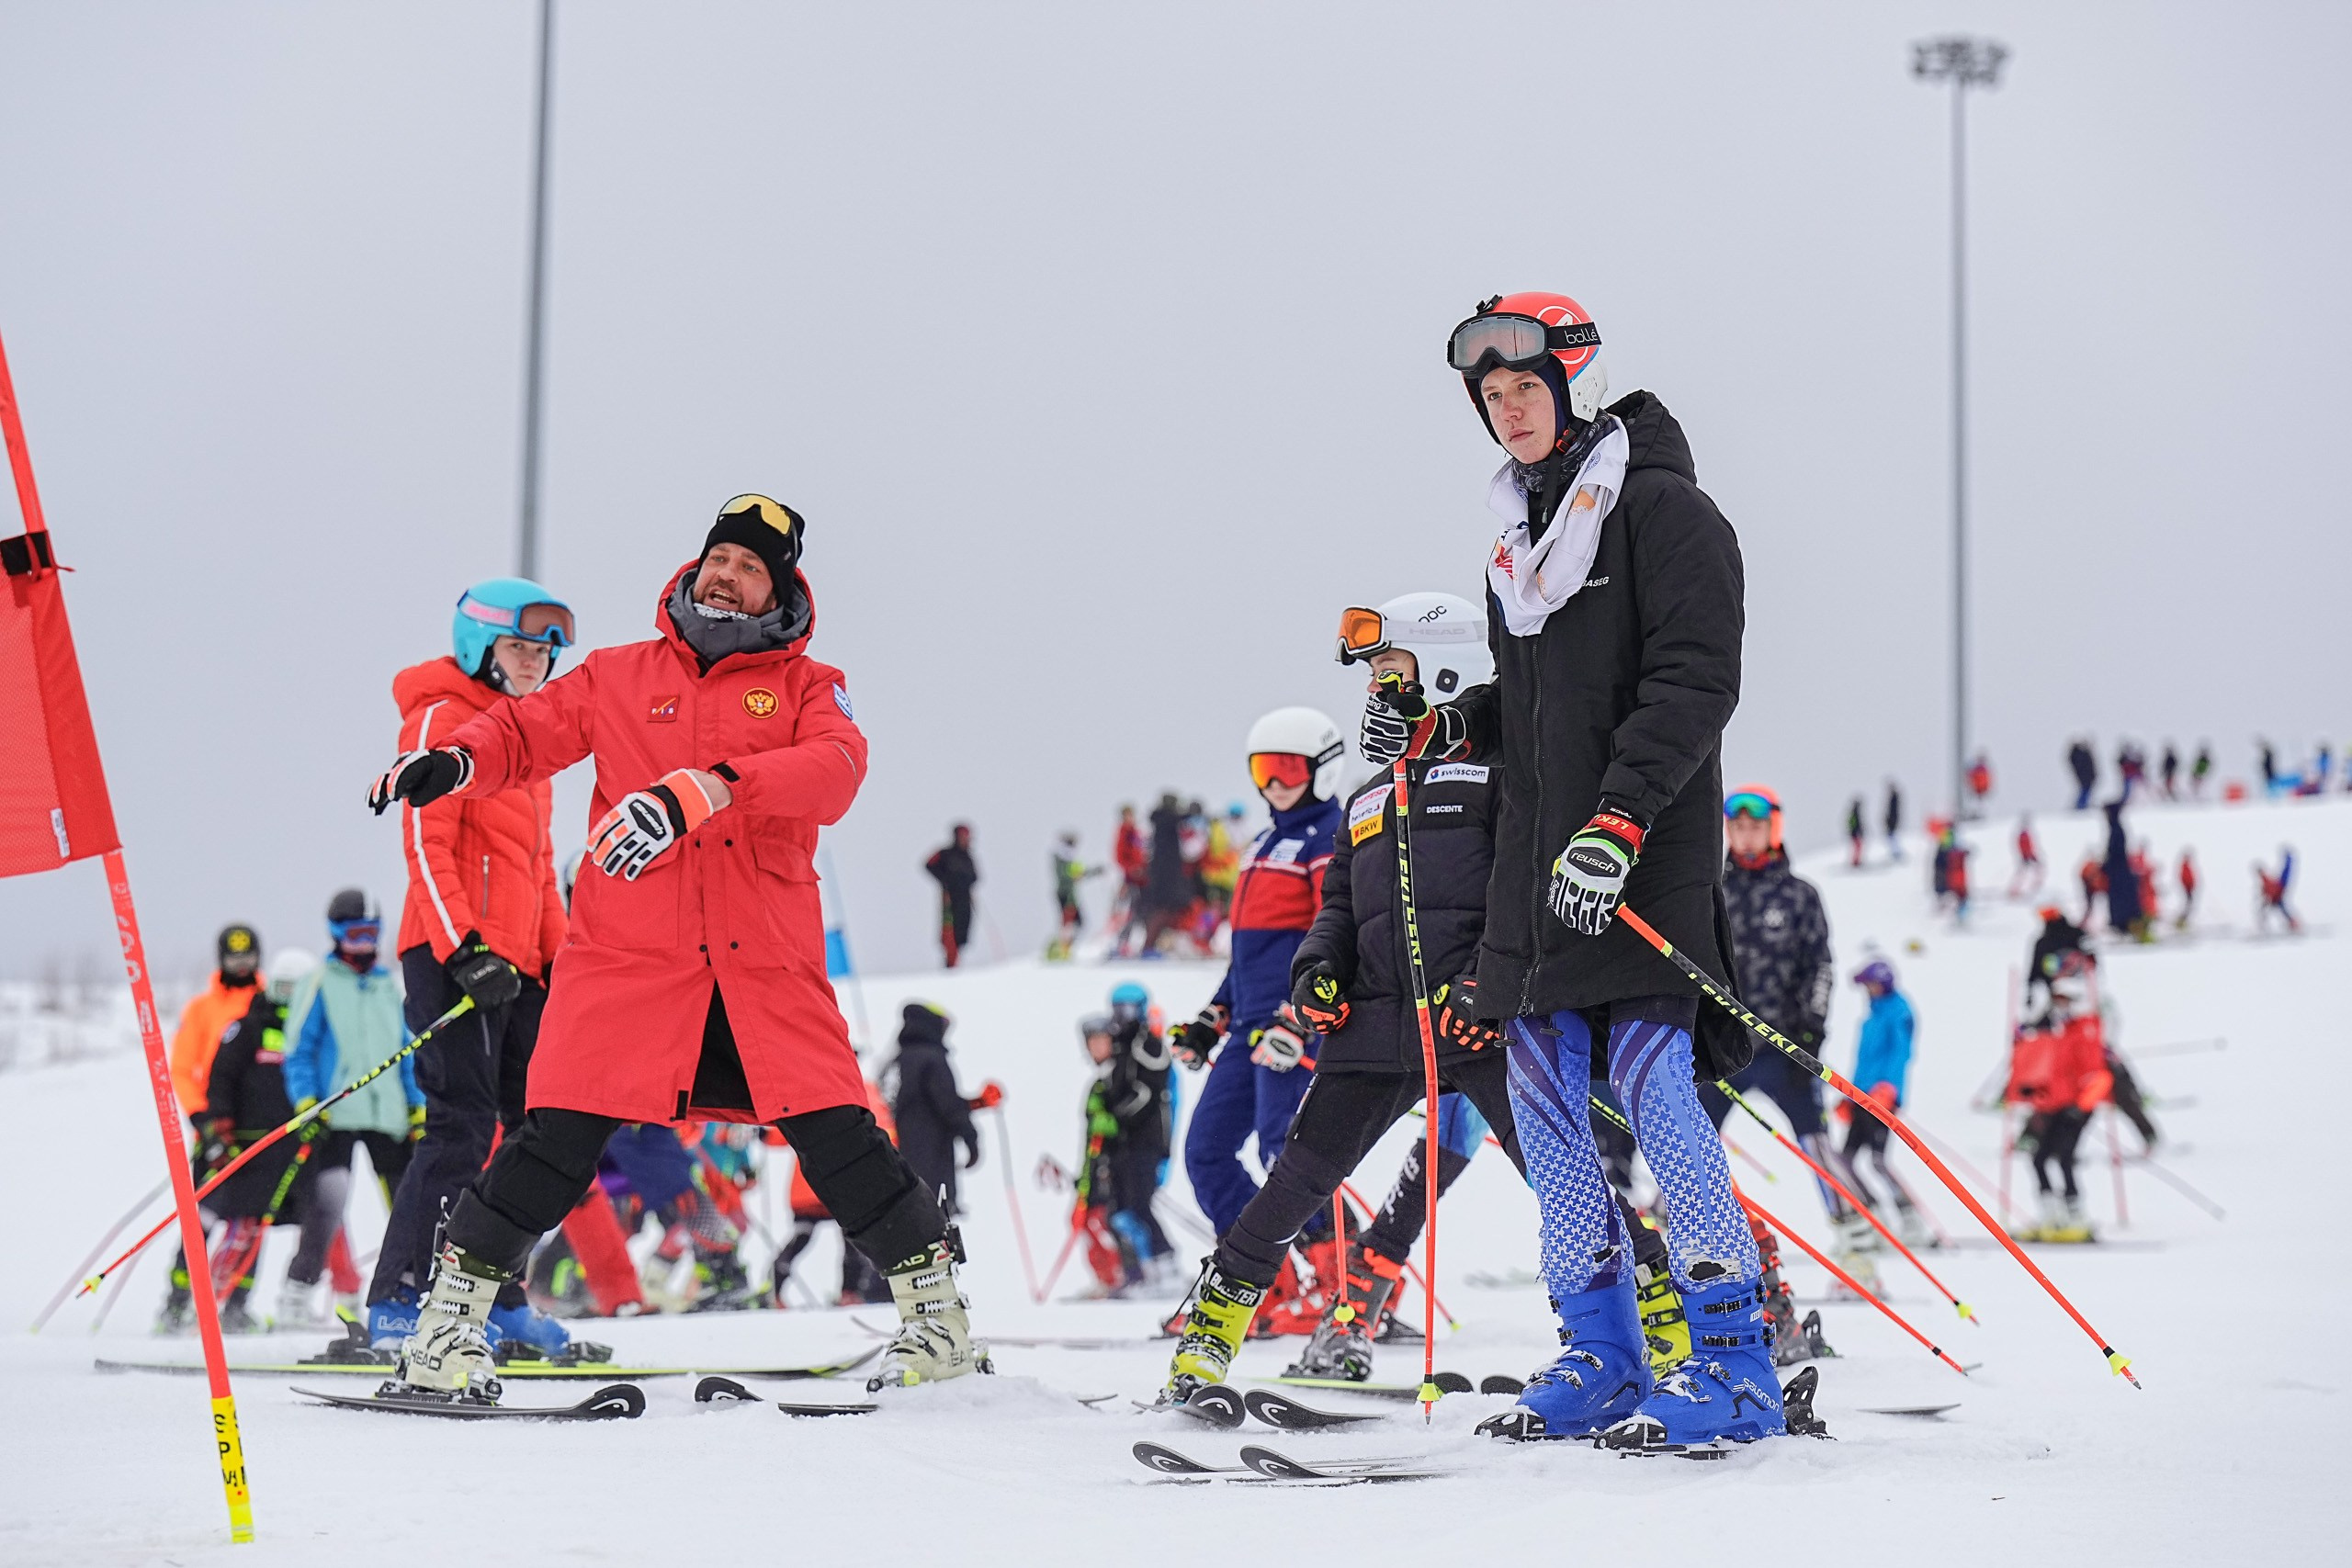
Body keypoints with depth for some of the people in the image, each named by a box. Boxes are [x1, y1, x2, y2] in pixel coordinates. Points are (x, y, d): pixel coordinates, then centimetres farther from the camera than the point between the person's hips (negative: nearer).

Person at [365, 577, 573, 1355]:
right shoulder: (443, 719, -4)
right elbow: (426, 845, -12)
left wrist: (560, 955, 19)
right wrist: (465, 949, -20)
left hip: (516, 962, 9)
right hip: (455, 957, -9)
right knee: (464, 1124, -14)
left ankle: (495, 1292, 13)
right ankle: (400, 1303, -13)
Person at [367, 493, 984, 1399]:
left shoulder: (808, 687, 10)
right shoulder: (621, 676, 15)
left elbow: (834, 771, -10)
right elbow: (529, 730, 16)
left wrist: (709, 787, -26)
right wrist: (455, 760, -8)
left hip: (766, 958, 0)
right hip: (628, 949, 0)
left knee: (835, 1136, -4)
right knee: (561, 1138, -7)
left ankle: (936, 1311, 11)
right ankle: (451, 1319, 5)